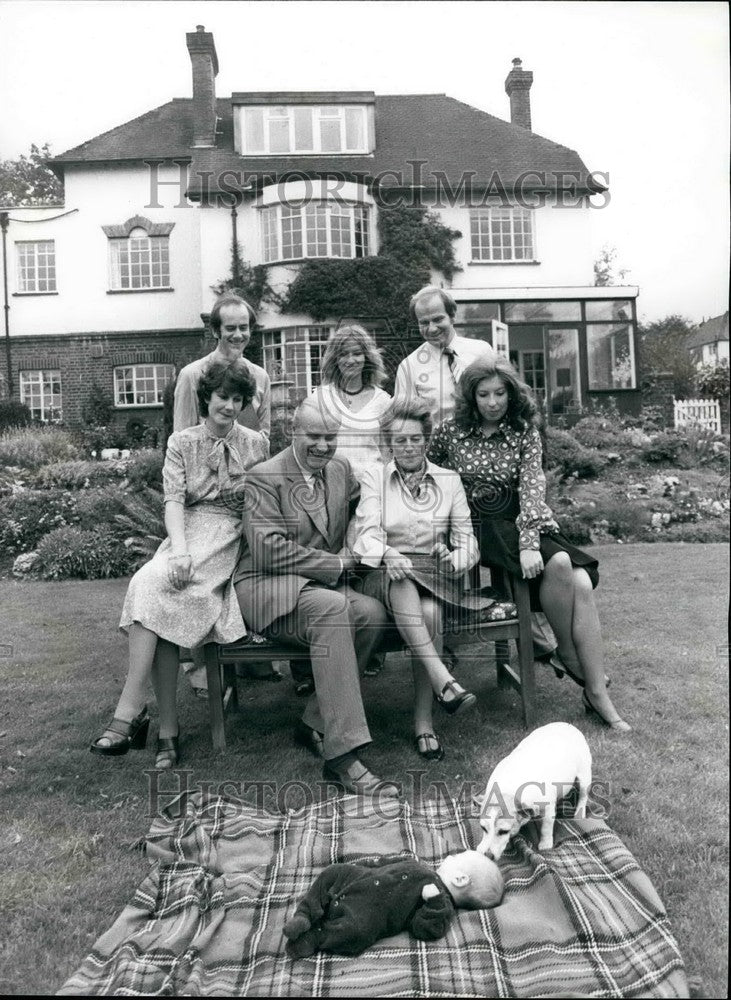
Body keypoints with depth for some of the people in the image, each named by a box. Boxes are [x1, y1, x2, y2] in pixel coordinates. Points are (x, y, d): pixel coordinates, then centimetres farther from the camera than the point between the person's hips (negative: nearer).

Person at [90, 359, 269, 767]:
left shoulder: (256, 443, 8)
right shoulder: (182, 442, 11)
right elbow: (173, 499, -2)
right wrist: (179, 549, -19)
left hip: (230, 536, -2)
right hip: (187, 532, 2)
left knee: (153, 584, -28)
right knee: (163, 602, -28)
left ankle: (130, 712, -25)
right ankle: (168, 726, -20)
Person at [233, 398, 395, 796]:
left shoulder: (342, 469, 11)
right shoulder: (265, 476, -10)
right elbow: (268, 551, -19)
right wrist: (335, 564, -13)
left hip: (323, 583, 7)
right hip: (264, 587, -6)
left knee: (373, 613, -24)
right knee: (332, 607, -36)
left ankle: (315, 723, -10)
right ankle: (342, 756, -35)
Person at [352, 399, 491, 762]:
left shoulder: (449, 480, 16)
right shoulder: (373, 478, 11)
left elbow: (466, 535, 9)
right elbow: (367, 534, -4)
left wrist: (460, 555, -15)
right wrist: (387, 554, -28)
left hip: (435, 573, 1)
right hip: (385, 574, -1)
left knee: (429, 612, -33)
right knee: (402, 582, -38)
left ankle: (423, 721, -26)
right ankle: (443, 681, -43)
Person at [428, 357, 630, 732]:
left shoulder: (525, 434, 5)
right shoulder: (451, 433, 4)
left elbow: (532, 488, -8)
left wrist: (529, 544, -22)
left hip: (521, 523, 3)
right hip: (479, 529, -2)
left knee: (581, 582, -21)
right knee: (558, 564, -29)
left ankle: (597, 694, -14)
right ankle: (566, 651, -5)